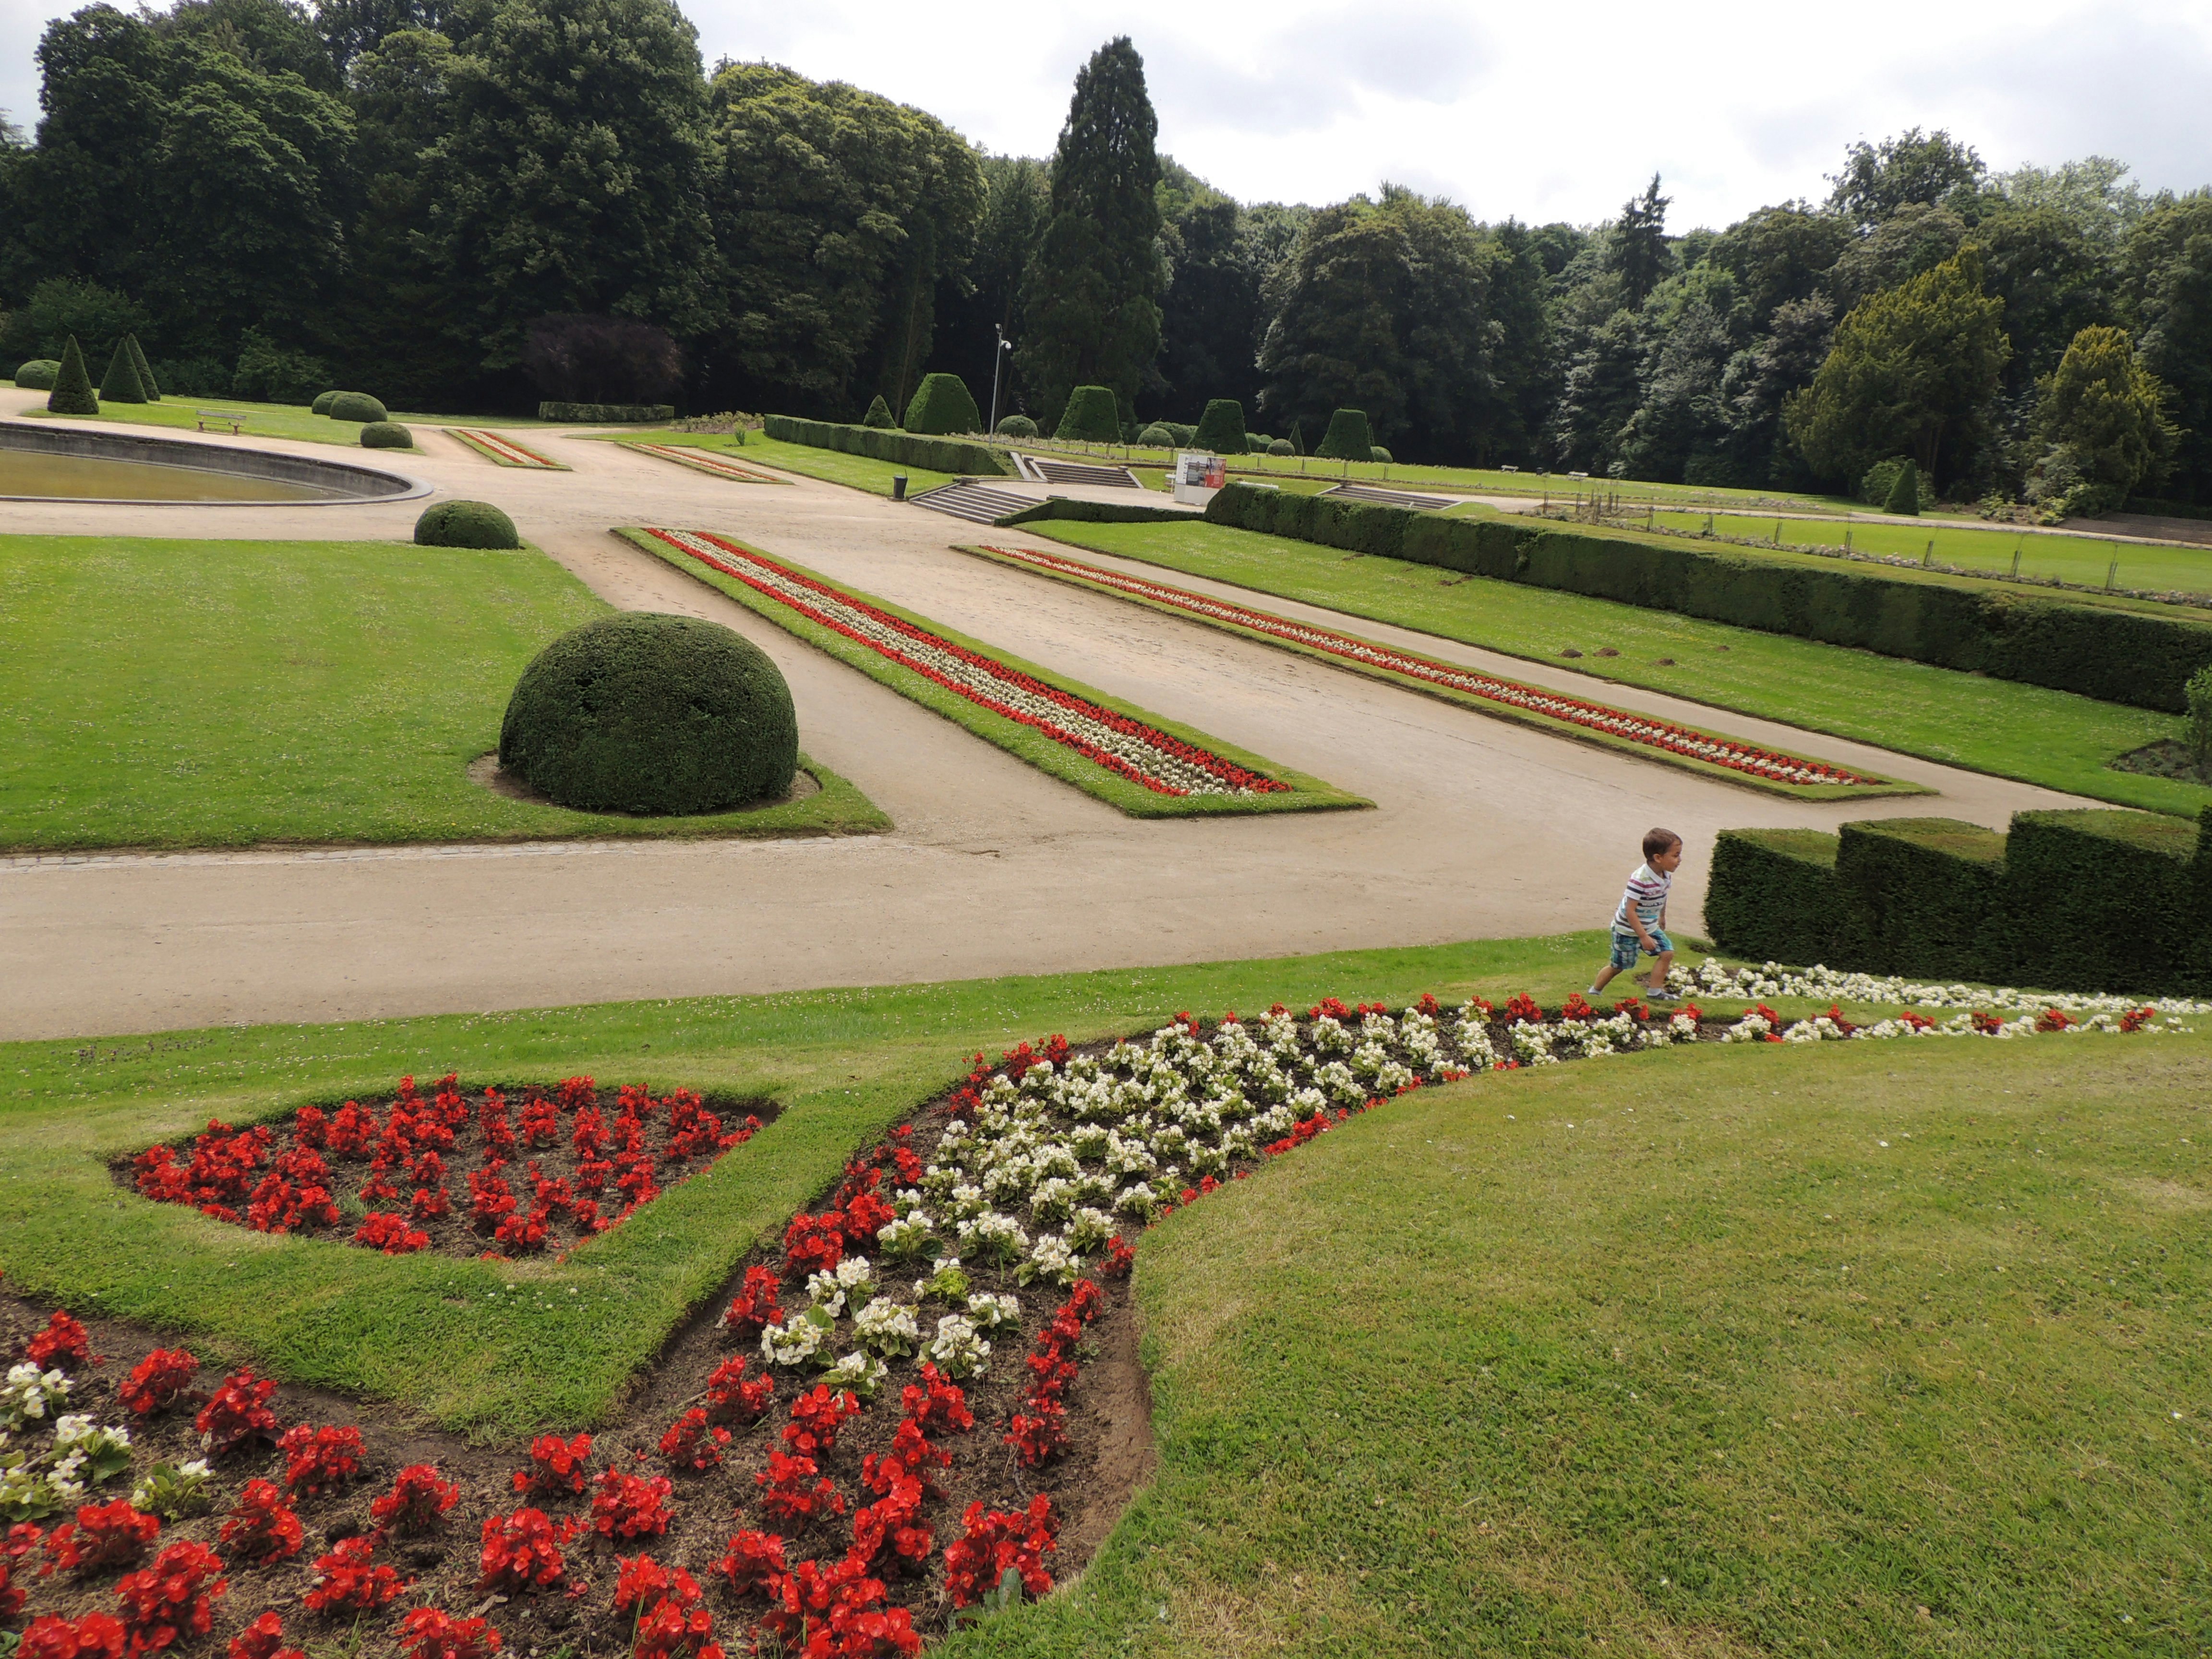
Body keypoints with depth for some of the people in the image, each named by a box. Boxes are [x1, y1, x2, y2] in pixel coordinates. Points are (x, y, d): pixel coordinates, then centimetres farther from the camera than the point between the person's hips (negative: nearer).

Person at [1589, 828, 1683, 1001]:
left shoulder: (1666, 876, -8)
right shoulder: (1640, 880, -34)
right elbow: (1630, 911, -31)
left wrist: (1662, 917, 27)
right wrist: (1643, 937, -28)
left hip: (1650, 927, 7)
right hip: (1627, 930, -7)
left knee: (1667, 953, -2)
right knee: (1619, 965, 6)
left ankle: (1655, 991, 8)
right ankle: (1594, 991, 26)